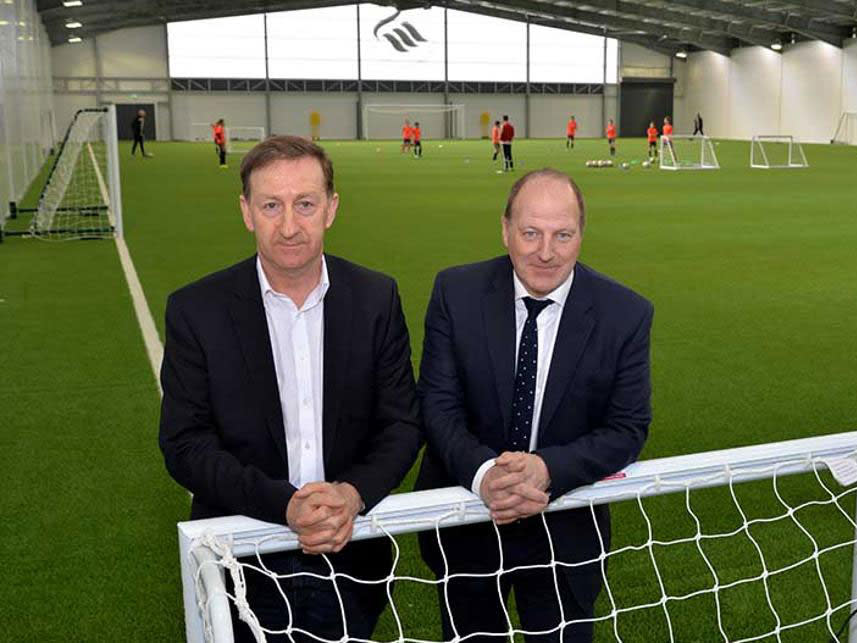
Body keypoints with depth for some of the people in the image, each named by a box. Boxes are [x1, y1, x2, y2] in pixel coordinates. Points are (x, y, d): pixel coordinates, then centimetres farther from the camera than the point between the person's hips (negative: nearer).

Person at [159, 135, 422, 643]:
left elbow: (403, 422, -3)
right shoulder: (196, 310, -11)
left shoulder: (377, 298, -6)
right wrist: (283, 505, -25)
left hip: (351, 558, 2)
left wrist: (355, 493, -22)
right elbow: (184, 445, -12)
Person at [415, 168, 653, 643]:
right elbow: (438, 403, -13)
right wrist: (482, 472, -31)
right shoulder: (456, 292, -12)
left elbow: (628, 428, -12)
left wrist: (547, 469, -29)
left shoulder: (625, 314, -13)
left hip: (566, 533, 0)